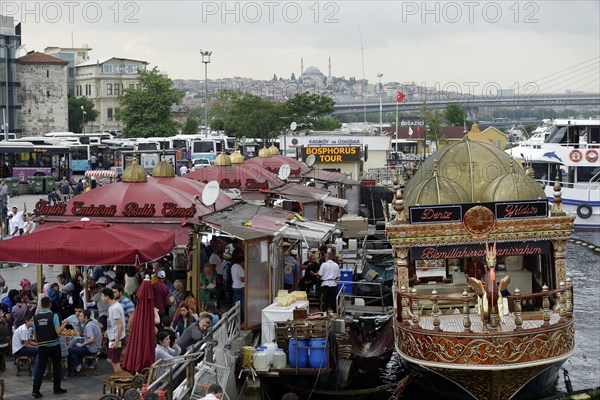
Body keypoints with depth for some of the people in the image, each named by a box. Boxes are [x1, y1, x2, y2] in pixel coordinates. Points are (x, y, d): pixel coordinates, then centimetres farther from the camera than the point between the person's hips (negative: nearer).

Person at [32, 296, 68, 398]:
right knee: (57, 366, 13)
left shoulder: (36, 318, -1)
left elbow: (35, 333, 4)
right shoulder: (53, 316, -12)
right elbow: (58, 331, -17)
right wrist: (64, 324, 1)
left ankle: (36, 389, -4)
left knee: (40, 367, 5)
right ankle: (57, 388, 18)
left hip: (41, 346, 3)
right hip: (54, 345, -3)